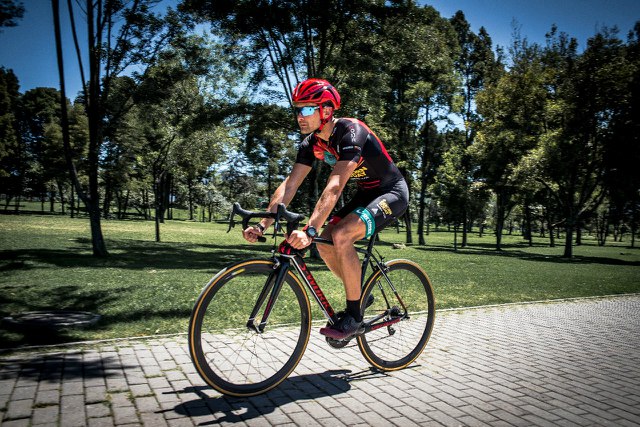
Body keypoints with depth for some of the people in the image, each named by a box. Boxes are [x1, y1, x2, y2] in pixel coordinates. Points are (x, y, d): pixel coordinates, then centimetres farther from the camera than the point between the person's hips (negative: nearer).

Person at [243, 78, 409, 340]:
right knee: (324, 243, -4)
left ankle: (354, 318, -15)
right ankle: (359, 296, 17)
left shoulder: (351, 132, -28)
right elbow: (289, 185, -10)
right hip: (366, 194, 8)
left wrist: (309, 231, -47)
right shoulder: (311, 144, -4)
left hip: (392, 193, -8)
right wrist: (263, 224, -21)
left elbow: (334, 187, -39)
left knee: (341, 235, -28)